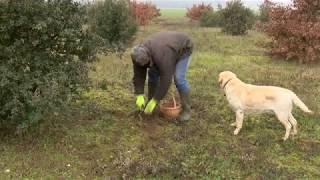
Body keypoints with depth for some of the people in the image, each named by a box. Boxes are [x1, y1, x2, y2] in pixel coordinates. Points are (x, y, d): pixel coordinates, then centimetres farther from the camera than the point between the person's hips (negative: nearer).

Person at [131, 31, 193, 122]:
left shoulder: (162, 56, -42)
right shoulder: (139, 54, -21)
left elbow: (166, 79, -39)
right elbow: (139, 75, -17)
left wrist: (154, 101, -35)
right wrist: (139, 96, -23)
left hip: (183, 49, -7)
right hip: (169, 46, 7)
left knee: (178, 78, -19)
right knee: (153, 73, -1)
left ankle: (186, 109, -6)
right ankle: (151, 102, 13)